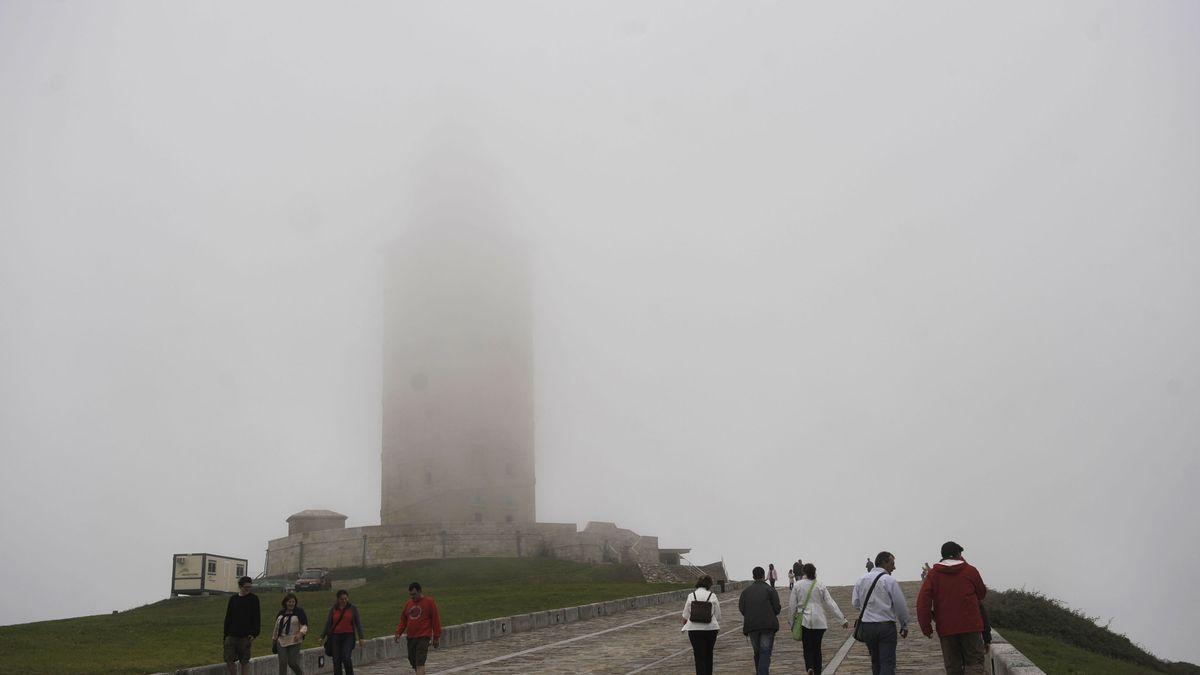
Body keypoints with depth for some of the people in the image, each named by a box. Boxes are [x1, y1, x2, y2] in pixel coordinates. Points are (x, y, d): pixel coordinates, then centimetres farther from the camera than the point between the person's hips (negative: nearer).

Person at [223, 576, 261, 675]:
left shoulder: (253, 599, -2)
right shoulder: (233, 599, 8)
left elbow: (257, 618, -4)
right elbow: (228, 618, 13)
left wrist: (254, 634, -13)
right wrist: (226, 634, 8)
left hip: (245, 637, -3)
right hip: (231, 636, 3)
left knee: (244, 661, 2)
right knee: (229, 660, 1)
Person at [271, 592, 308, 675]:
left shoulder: (299, 612, -2)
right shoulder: (281, 613, 12)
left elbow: (304, 625, -5)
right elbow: (277, 626, 22)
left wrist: (300, 634, -22)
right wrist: (274, 637, 24)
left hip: (294, 641, -4)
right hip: (281, 641, 4)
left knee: (292, 662, -2)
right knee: (282, 663, -2)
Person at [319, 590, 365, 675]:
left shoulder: (353, 608, 2)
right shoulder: (333, 610, 6)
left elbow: (358, 623, 3)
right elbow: (328, 623, 10)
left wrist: (360, 637, -2)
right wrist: (322, 636, 4)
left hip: (348, 636, -2)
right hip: (336, 637, 2)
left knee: (346, 657, -18)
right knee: (336, 660, 0)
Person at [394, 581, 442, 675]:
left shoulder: (429, 602, -4)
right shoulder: (408, 604, 12)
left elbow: (436, 620, -3)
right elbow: (403, 620, 16)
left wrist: (436, 637, -3)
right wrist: (398, 633, 1)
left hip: (423, 637, -6)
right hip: (411, 638, 6)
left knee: (420, 663, -16)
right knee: (413, 663, 9)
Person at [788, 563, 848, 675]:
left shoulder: (798, 585, -2)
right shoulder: (821, 586, -1)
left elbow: (792, 605, 0)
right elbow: (831, 604, -3)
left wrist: (791, 621, 12)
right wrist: (842, 620, 0)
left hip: (804, 621, -1)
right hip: (819, 622, 1)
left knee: (808, 648, 3)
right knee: (817, 648, 15)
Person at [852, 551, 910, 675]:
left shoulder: (861, 579, 6)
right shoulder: (889, 580, -9)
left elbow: (855, 603, 8)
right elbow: (900, 606, -6)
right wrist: (904, 626, 6)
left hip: (866, 626, 5)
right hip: (886, 626, -5)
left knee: (875, 661, 19)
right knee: (887, 663, -4)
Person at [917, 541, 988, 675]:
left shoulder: (933, 574, 3)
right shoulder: (970, 570, 1)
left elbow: (922, 602, -5)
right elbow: (982, 593, 15)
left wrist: (926, 627, 0)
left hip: (946, 629, 2)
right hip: (970, 625, -2)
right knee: (975, 661, 2)